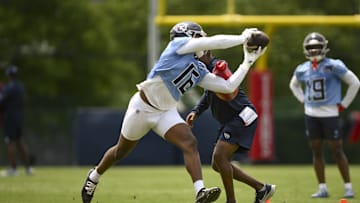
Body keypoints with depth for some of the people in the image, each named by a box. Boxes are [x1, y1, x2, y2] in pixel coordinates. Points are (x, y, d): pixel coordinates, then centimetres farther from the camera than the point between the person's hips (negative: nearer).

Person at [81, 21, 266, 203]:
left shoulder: (199, 70, 6)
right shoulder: (179, 44, -12)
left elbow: (228, 86, 3)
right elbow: (214, 42, -21)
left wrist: (248, 61, 3)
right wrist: (242, 38, -13)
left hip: (166, 113, 5)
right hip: (142, 106, -5)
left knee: (190, 144, -20)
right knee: (120, 151, 11)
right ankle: (94, 176, 39)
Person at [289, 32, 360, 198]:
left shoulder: (334, 66, -10)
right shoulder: (302, 70, 5)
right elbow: (294, 85, 27)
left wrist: (343, 104, -3)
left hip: (330, 114, -5)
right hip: (311, 114, 5)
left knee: (336, 150, -4)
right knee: (316, 151, 5)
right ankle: (322, 188, 11)